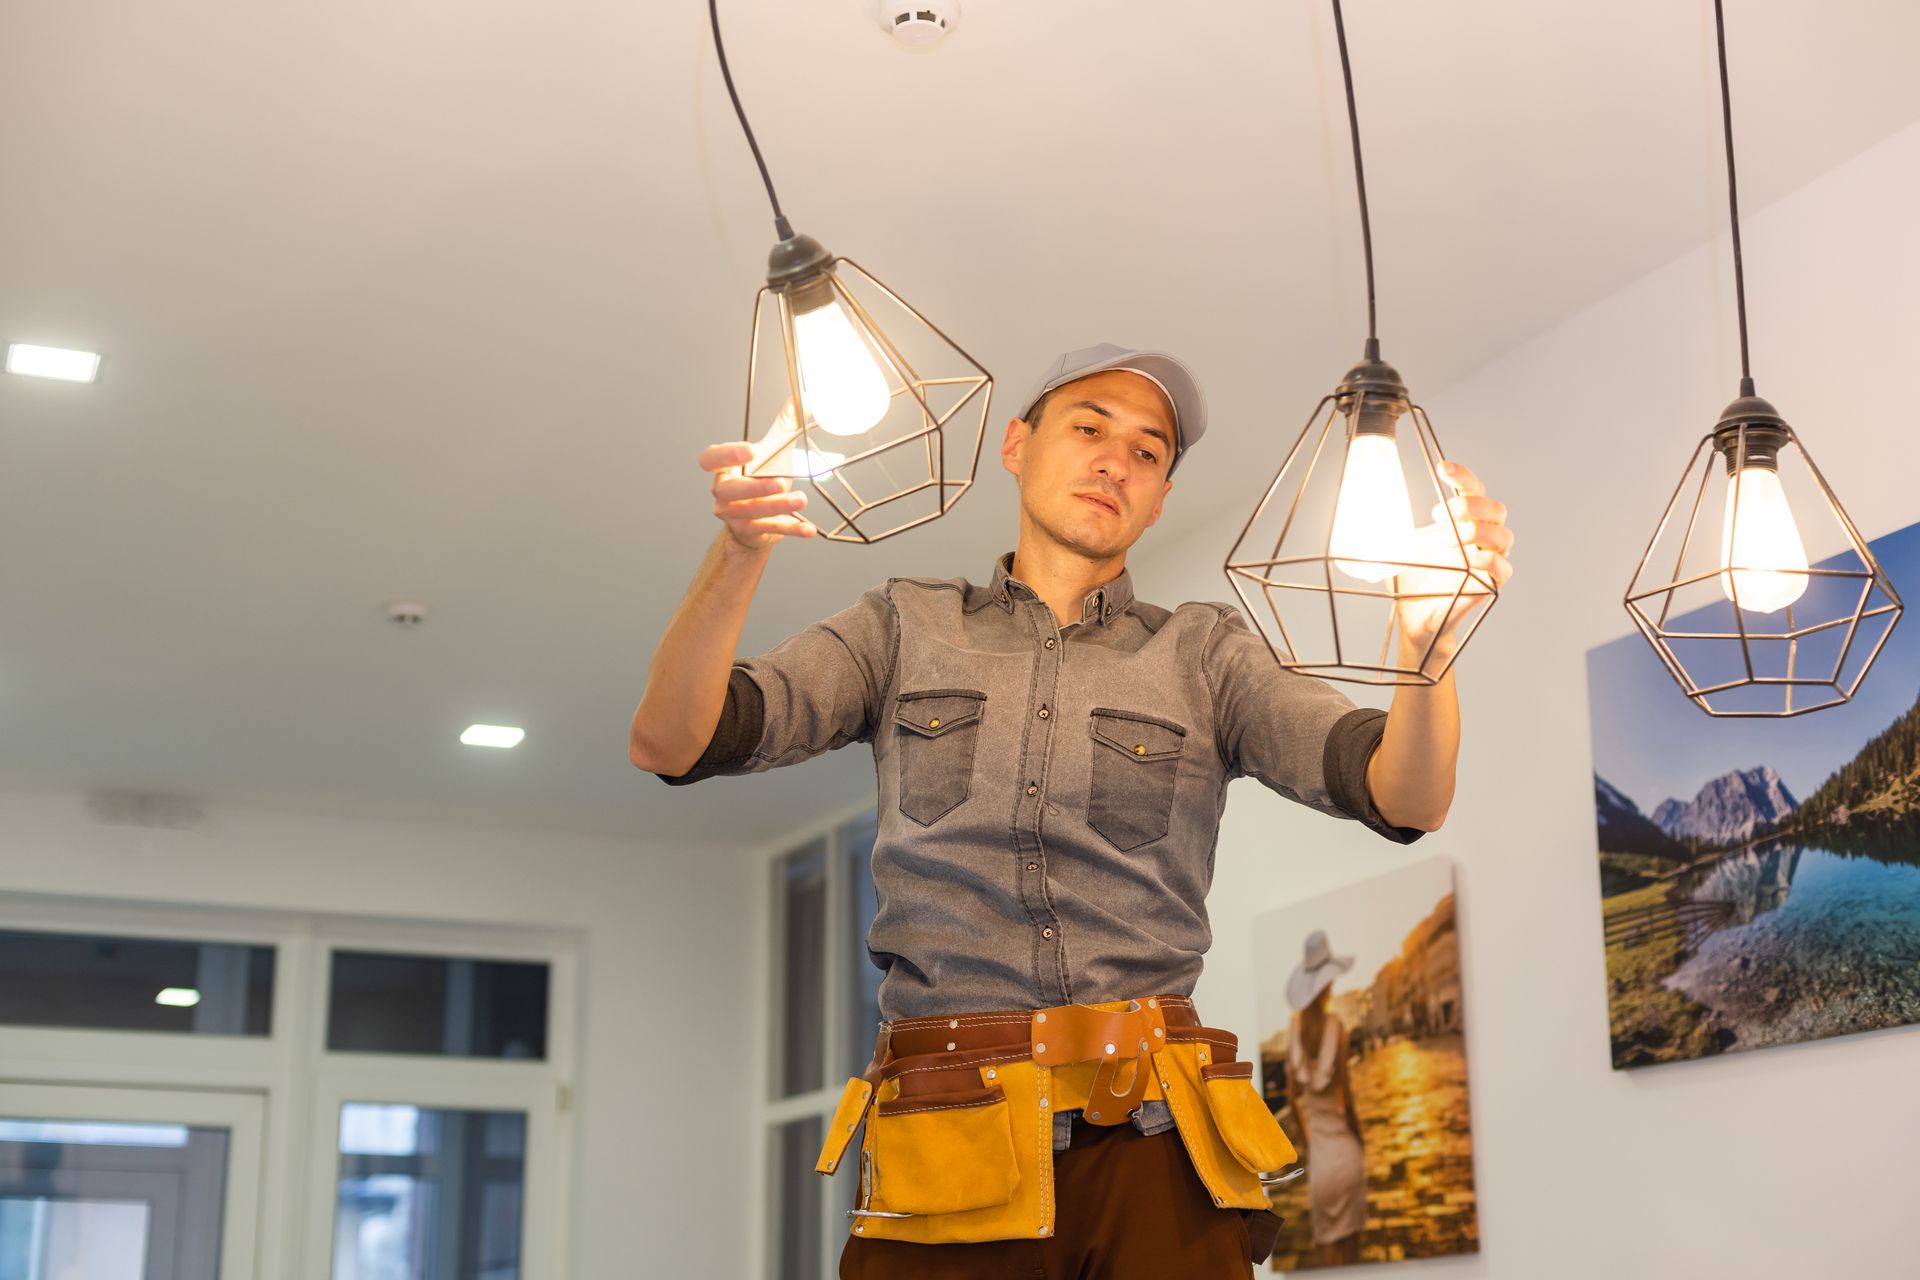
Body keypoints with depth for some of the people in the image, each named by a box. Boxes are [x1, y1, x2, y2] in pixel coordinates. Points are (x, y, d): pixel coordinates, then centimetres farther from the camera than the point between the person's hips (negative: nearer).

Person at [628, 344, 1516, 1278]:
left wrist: (1427, 644, -24)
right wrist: (741, 553, -16)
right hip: (947, 1154, 0)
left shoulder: (1203, 654, 12)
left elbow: (1407, 800, -2)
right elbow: (666, 744, 2)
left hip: (1156, 1143, 1)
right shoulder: (905, 628, 13)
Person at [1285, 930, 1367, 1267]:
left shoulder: (1296, 1027, 0)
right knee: (1350, 1238, 5)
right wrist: (1359, 1134, 2)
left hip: (1316, 1147, 4)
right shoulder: (1335, 1026, -15)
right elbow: (1344, 1092, -14)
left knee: (1325, 1239, 10)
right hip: (1343, 1144, -4)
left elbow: (1292, 1094, 4)